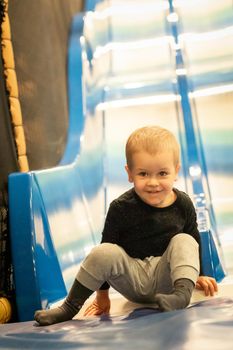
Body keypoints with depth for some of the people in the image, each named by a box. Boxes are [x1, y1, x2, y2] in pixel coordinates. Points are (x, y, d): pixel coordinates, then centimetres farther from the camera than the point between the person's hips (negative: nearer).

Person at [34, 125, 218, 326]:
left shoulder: (183, 204, -3)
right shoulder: (121, 208, -11)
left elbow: (195, 240, 15)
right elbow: (106, 254, -4)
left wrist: (198, 275, 19)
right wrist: (102, 294, 0)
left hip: (165, 279, 2)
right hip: (132, 279, -2)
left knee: (184, 241, -19)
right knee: (104, 252, -27)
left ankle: (182, 294, -35)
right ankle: (70, 307, -18)